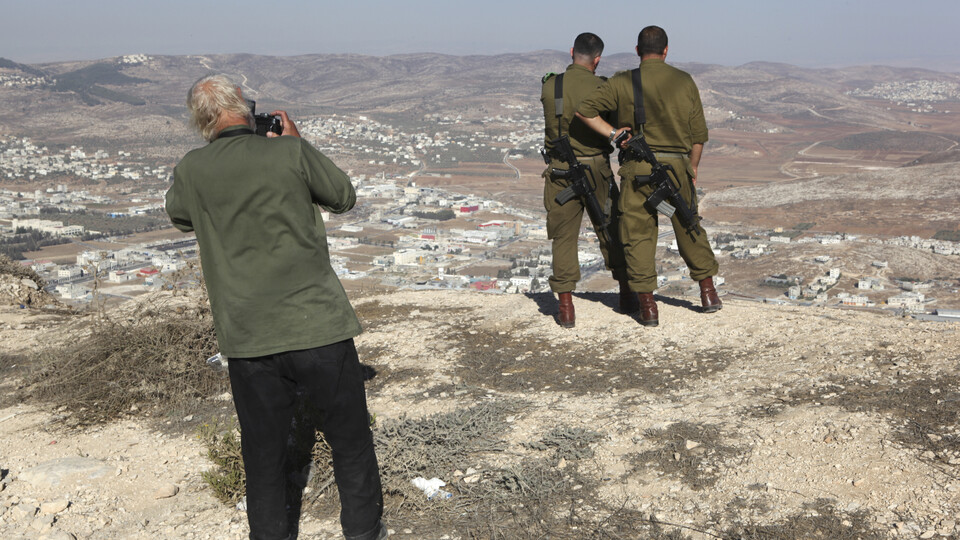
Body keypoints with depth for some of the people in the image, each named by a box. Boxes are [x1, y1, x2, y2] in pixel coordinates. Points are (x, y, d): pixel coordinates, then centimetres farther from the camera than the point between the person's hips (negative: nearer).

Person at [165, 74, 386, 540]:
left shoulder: (191, 170, -1)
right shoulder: (290, 151, -7)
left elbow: (180, 219, 20)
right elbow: (344, 197, 9)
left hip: (248, 340, 2)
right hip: (319, 328, -1)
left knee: (263, 456, 15)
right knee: (351, 445, 15)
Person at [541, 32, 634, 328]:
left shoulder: (549, 87, -3)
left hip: (560, 171, 1)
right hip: (596, 170, 0)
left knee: (564, 237, 6)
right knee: (611, 232, 15)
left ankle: (566, 306, 0)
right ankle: (626, 294, 27)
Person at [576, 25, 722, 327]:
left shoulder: (622, 83, -2)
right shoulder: (684, 81, 3)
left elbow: (584, 110, -7)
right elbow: (699, 133, 5)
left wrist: (612, 133, -2)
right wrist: (693, 169, 17)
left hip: (638, 167, -2)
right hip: (677, 166, 2)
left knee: (638, 234, 5)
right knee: (689, 229, 19)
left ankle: (647, 307, 4)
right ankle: (708, 292, 26)